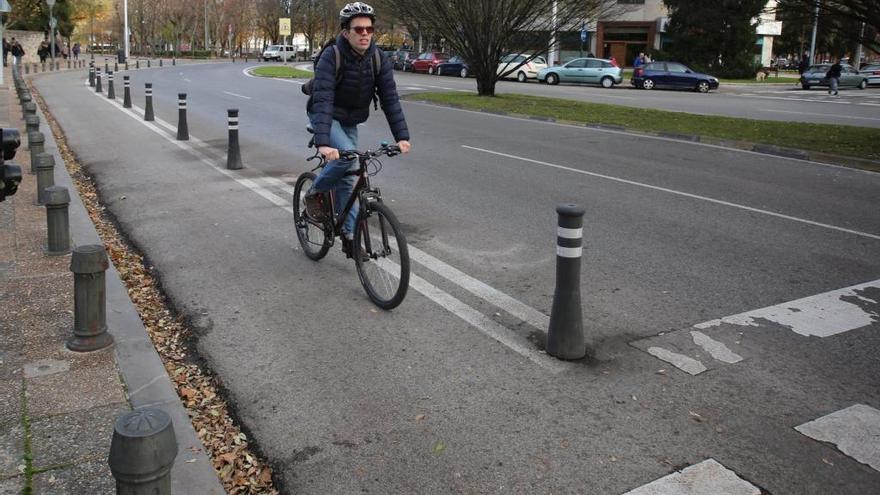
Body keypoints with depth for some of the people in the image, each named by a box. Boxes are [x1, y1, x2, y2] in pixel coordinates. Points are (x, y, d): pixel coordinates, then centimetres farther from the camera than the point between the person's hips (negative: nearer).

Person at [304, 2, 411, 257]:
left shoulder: (378, 59, -15)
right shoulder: (331, 56, -28)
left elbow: (390, 99, -18)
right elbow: (322, 100, -37)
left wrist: (402, 137, -29)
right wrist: (323, 142, -49)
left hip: (350, 121, 5)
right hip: (325, 116, -4)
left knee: (349, 177, 5)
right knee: (346, 154, -29)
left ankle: (349, 235, 13)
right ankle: (315, 193, -2)